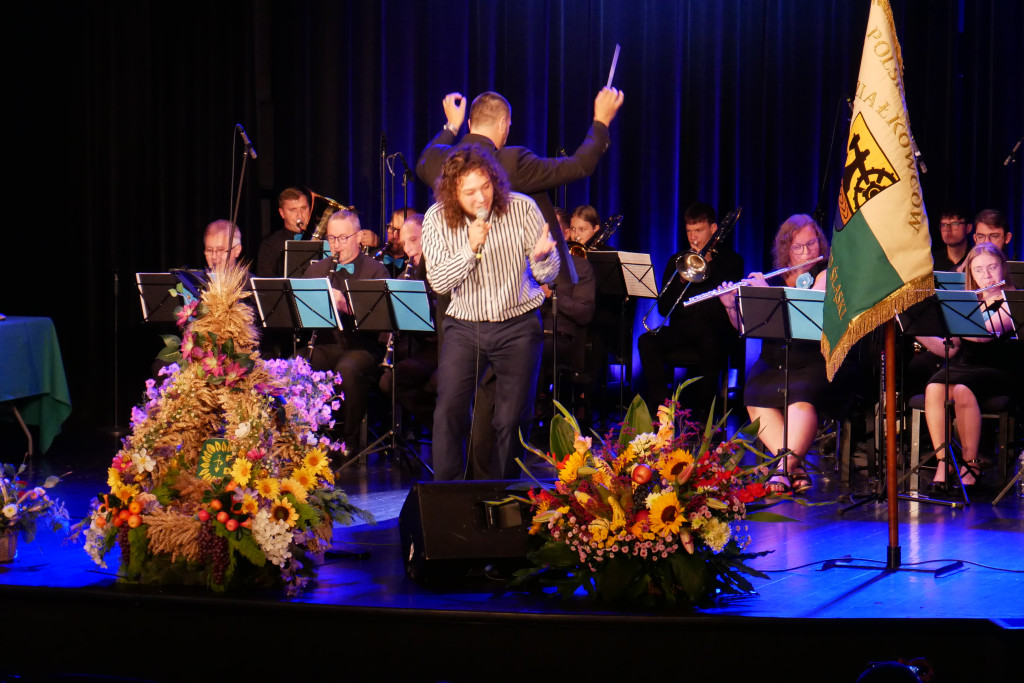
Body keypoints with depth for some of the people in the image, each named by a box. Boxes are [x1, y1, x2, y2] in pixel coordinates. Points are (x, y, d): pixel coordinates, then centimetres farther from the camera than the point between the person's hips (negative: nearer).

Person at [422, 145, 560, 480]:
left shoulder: (521, 208, -9)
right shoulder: (437, 219, -7)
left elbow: (548, 274, -6)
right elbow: (438, 282, -13)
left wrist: (540, 256, -30)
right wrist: (471, 248, -27)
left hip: (518, 326, -1)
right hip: (464, 326, 1)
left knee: (512, 418, -1)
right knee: (448, 411, -8)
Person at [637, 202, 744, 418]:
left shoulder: (730, 260, 11)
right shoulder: (677, 261, 19)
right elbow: (663, 309, 10)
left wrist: (708, 263, -7)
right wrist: (681, 280, -7)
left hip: (716, 329, -3)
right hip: (681, 330, 3)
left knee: (711, 343, -39)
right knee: (646, 341, -26)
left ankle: (701, 410, -27)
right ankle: (661, 405, -23)